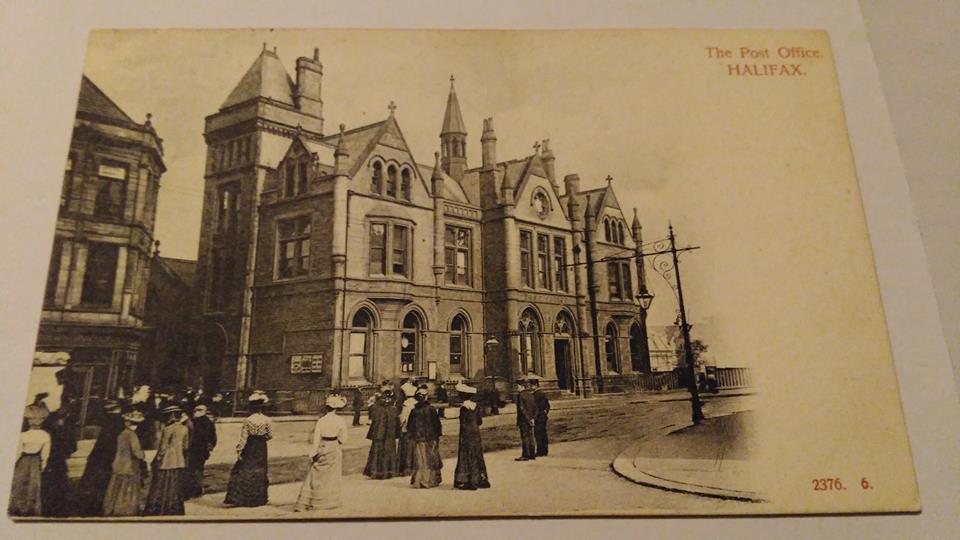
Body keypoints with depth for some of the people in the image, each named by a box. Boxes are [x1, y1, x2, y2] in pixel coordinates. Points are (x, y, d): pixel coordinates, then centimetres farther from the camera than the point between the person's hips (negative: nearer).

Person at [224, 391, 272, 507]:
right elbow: (270, 435, -1)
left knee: (243, 472, 7)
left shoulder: (248, 420, -12)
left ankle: (238, 498, 3)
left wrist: (239, 450, -5)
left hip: (249, 449, -2)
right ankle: (259, 499, 20)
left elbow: (243, 438, -11)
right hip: (262, 449, 2)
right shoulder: (266, 420, -7)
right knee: (260, 472, 13)